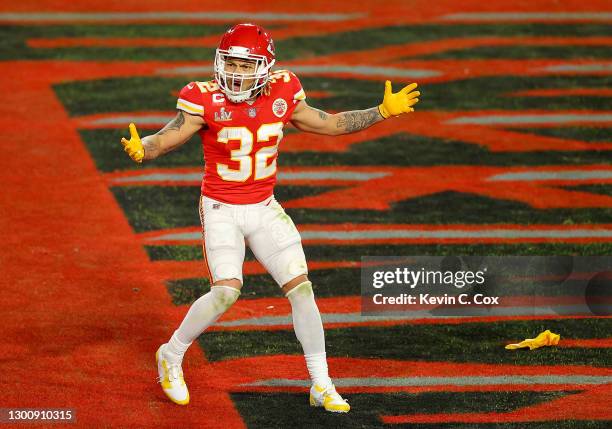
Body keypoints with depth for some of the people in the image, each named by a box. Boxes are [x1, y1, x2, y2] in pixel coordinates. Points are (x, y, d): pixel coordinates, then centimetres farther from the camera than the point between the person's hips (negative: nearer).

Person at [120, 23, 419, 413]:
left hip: (265, 209, 4)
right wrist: (141, 149, -43)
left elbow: (327, 124, 9)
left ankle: (322, 386, 9)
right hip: (222, 210, -4)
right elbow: (167, 138, -20)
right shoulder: (207, 100, -16)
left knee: (301, 288, -2)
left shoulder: (282, 94, -5)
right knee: (226, 291, -21)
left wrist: (383, 111, 5)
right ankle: (171, 357, 3)